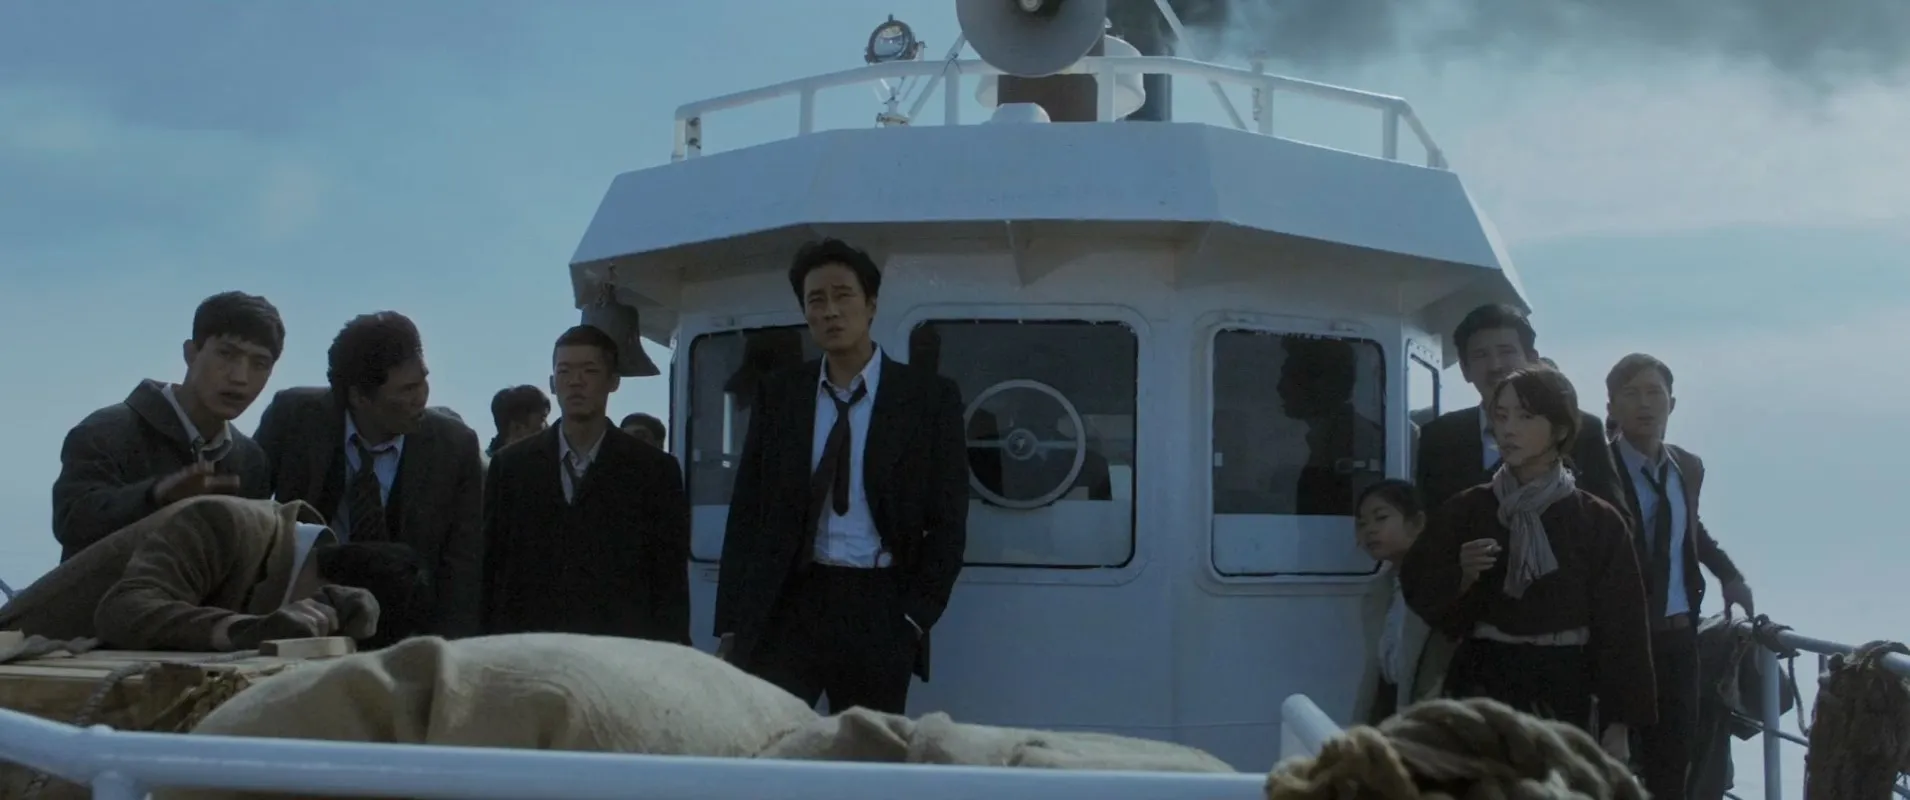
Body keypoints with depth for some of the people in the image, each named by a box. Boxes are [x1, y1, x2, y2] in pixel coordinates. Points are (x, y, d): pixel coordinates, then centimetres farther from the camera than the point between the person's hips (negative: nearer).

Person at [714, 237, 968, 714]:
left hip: (878, 614, -1)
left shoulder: (929, 397, 2)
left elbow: (947, 524, 3)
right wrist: (731, 625, 1)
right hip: (785, 605, 1)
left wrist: (915, 617, -6)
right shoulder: (777, 395, 9)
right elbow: (746, 514, 8)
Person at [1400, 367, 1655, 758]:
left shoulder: (1598, 521, 1)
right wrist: (1460, 576, -11)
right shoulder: (1466, 510, 6)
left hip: (1563, 693, -1)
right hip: (1482, 687, 1)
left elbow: (1620, 627, 0)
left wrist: (1618, 725, -4)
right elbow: (1417, 590, 10)